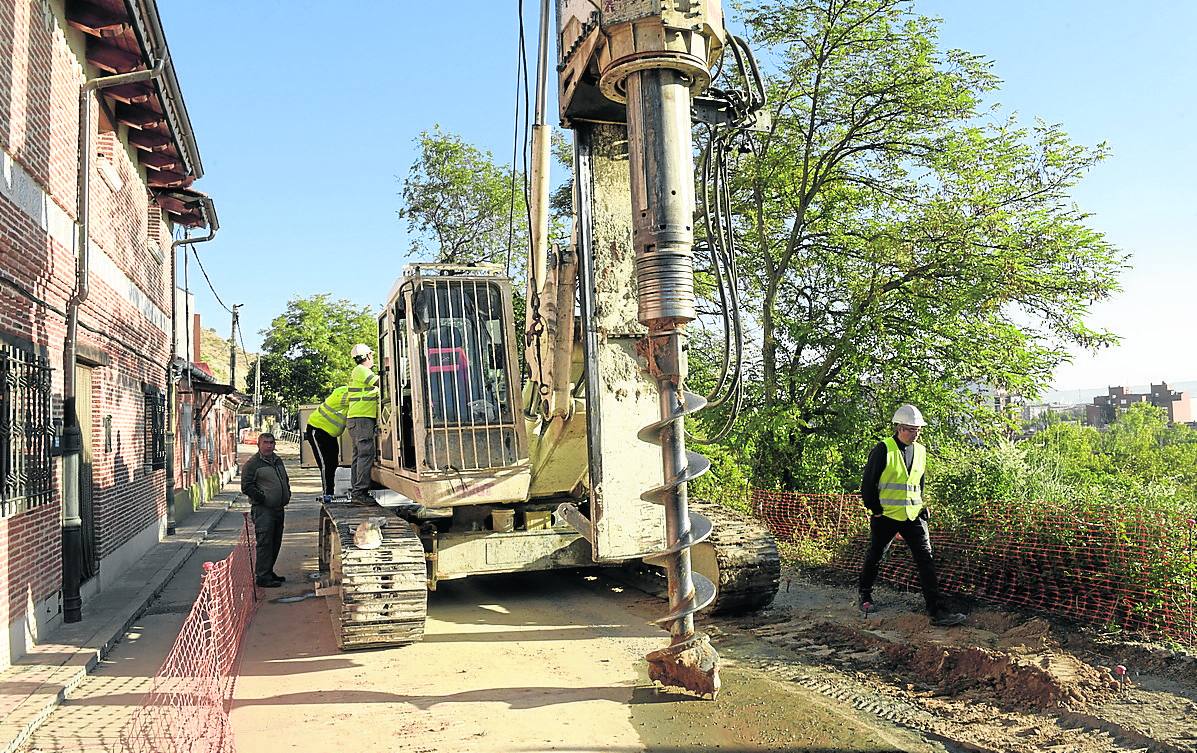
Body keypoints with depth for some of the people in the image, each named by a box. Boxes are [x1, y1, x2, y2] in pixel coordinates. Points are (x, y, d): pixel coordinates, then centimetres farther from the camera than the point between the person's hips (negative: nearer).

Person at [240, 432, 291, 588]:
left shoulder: (278, 461, 17)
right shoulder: (252, 464, -7)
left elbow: (285, 480, 30)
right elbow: (246, 486, -12)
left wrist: (287, 494, 14)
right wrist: (263, 497, -18)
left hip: (278, 509, 8)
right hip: (263, 510, -8)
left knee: (276, 542, 13)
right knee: (265, 542, -10)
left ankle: (269, 571, 25)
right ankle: (262, 577, -6)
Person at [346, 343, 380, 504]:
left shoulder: (361, 371, 22)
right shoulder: (360, 370, -9)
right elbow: (380, 382, -18)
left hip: (359, 419, 11)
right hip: (361, 419, -11)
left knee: (360, 454, 11)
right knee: (366, 453, -15)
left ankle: (357, 492, 13)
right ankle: (360, 492, -18)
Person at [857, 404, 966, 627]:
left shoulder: (920, 451, 8)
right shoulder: (883, 450, -11)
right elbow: (868, 483, -9)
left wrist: (921, 506, 13)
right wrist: (876, 510, -8)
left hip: (913, 516, 4)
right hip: (886, 516, -4)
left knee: (926, 561, -5)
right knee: (874, 558, 11)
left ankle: (936, 611, -5)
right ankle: (865, 596, 34)